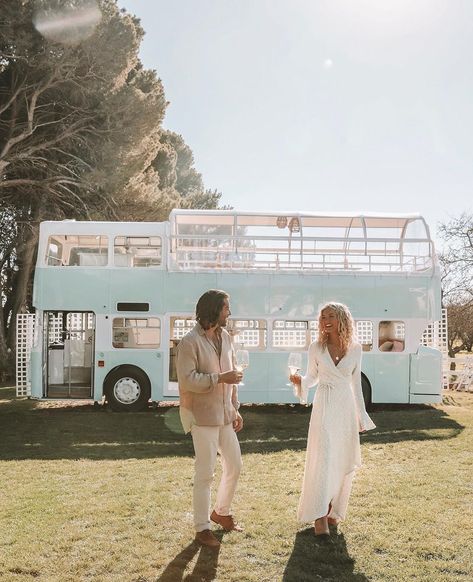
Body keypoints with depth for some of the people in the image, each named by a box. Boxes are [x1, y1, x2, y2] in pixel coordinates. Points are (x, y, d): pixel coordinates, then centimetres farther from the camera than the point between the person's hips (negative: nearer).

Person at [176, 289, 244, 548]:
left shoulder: (225, 338, 9)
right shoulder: (190, 342, -14)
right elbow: (187, 380, -21)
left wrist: (235, 408, 12)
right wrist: (219, 378, -24)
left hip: (224, 414, 8)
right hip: (202, 416, -7)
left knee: (234, 465, 15)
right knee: (205, 473, -1)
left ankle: (221, 512, 37)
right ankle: (202, 528, 14)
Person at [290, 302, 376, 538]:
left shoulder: (355, 349, 2)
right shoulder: (316, 348, -1)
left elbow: (356, 384, 8)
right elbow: (311, 378, 7)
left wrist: (362, 416, 10)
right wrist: (299, 381, -16)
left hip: (346, 406, 2)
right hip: (324, 406, -2)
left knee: (343, 461, 7)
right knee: (323, 459, -9)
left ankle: (332, 509, 23)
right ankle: (320, 516, -6)